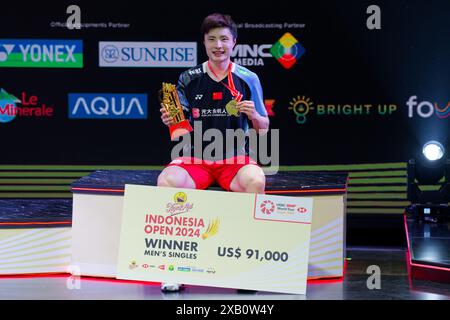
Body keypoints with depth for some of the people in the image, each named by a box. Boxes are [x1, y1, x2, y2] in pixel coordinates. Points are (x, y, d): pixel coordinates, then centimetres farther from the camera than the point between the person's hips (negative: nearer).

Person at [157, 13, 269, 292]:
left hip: (236, 158, -1)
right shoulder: (189, 79, 6)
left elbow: (263, 129, 8)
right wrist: (171, 122, -13)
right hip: (196, 157, 1)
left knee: (256, 180, -34)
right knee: (167, 181, -30)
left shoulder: (248, 79, 4)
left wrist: (253, 115, -13)